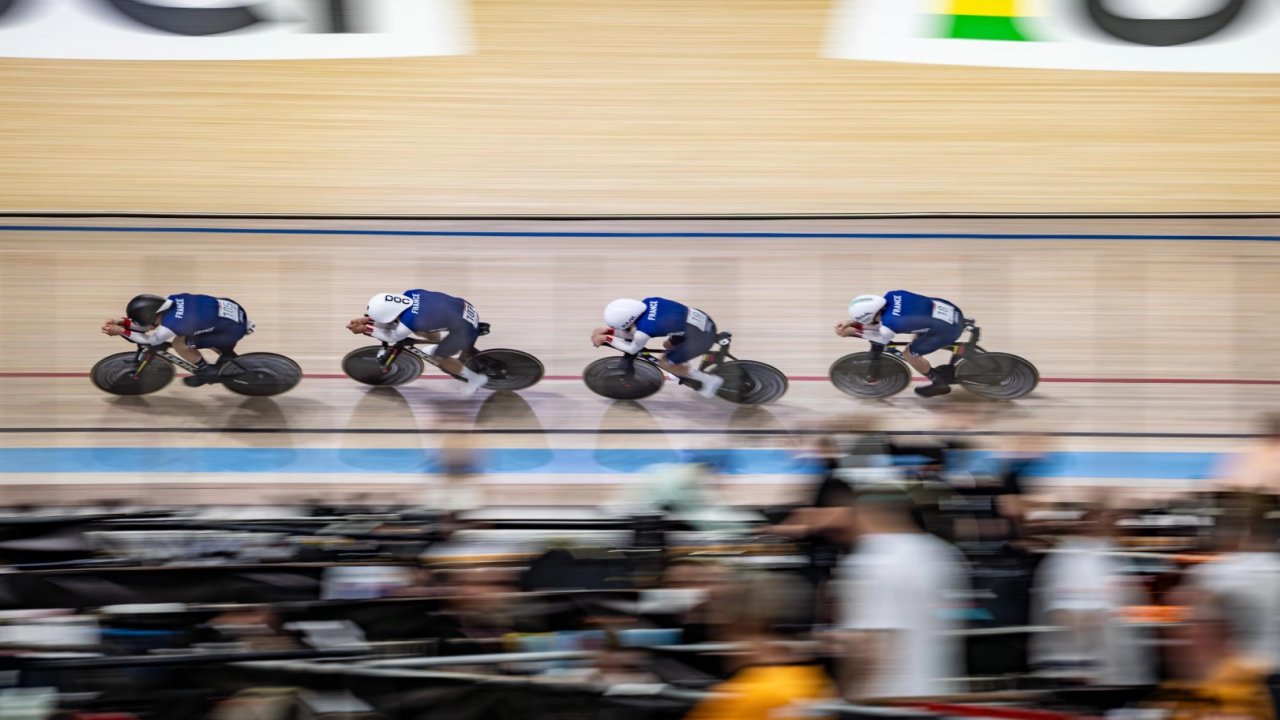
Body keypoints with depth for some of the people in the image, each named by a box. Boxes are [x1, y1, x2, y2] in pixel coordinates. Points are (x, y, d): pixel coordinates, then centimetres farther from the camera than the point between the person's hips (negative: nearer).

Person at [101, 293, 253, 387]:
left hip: (234, 328, -8)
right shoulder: (170, 300, -4)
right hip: (231, 308, 8)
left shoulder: (170, 326, -24)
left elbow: (150, 340, -2)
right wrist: (121, 322, 4)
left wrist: (121, 331, 0)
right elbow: (149, 322, 13)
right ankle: (228, 357, 36)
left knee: (180, 343, -5)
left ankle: (206, 371, 17)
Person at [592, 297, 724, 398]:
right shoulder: (647, 302, -2)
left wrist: (606, 338, 10)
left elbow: (632, 349, 3)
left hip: (701, 337, -8)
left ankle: (709, 380, 15)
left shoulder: (642, 331, -22)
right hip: (703, 319, 8)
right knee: (669, 346, 27)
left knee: (665, 363, 9)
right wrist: (608, 330, 13)